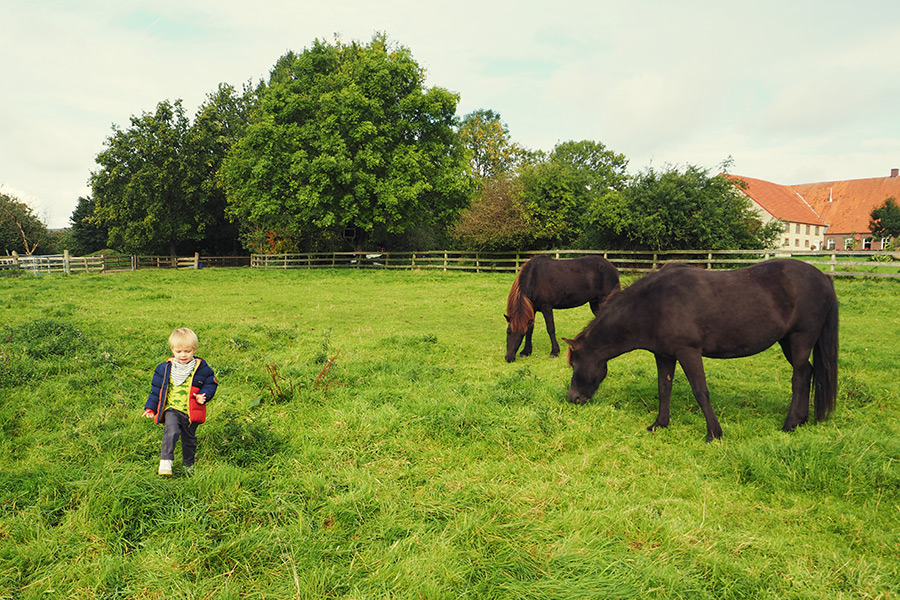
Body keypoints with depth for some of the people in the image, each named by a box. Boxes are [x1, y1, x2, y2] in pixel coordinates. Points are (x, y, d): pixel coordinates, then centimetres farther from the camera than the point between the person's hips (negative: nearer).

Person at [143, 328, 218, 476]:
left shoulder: (202, 368, -5)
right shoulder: (165, 368, 0)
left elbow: (211, 384, 3)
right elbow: (156, 390, 8)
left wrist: (203, 396, -16)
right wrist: (150, 408, 5)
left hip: (191, 412, 1)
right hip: (171, 408, 0)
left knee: (189, 438, 15)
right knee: (171, 431, -26)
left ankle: (188, 463, 36)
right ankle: (165, 461, -21)